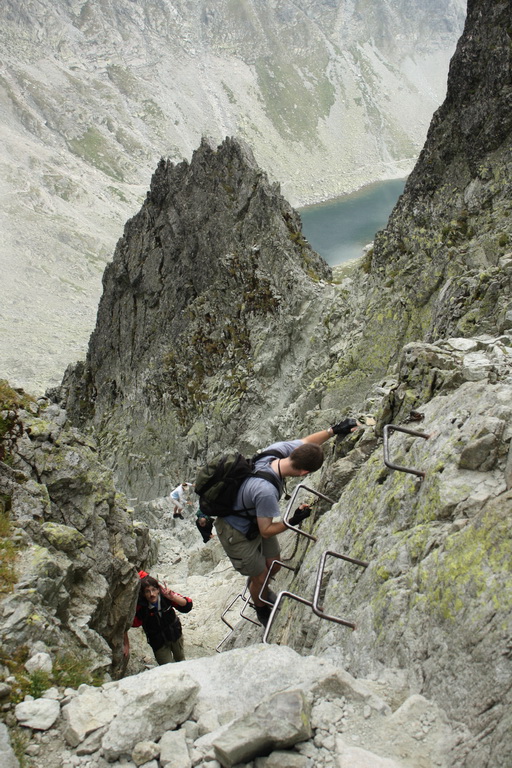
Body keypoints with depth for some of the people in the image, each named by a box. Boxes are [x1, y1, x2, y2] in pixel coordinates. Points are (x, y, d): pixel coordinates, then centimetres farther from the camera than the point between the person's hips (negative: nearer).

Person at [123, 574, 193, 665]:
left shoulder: (165, 596, -25)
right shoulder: (141, 608, -29)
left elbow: (187, 606, -29)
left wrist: (173, 597, -44)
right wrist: (126, 645, -24)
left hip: (175, 633, 2)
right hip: (158, 642, -2)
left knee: (180, 660, 25)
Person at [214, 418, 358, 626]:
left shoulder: (278, 449, -23)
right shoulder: (266, 491, -44)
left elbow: (305, 442, 0)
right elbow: (266, 531, -28)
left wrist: (333, 430, -5)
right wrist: (293, 522, -28)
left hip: (255, 521, 8)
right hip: (237, 534, -8)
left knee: (274, 565, 22)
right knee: (260, 576, 13)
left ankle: (257, 587, 55)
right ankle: (262, 611, 45)